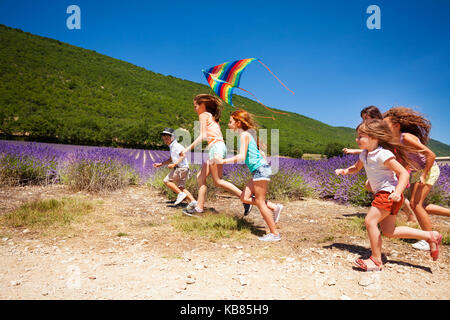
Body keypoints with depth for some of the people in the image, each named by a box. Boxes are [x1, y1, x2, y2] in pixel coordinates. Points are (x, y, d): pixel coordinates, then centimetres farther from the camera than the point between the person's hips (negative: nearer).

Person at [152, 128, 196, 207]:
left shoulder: (176, 145, -9)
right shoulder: (172, 147, 22)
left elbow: (183, 155, -18)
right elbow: (170, 159, 29)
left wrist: (174, 164, -24)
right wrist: (160, 164, 26)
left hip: (181, 168, -10)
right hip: (183, 169, 10)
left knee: (167, 180, -5)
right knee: (180, 187, 7)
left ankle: (181, 194, -9)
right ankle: (192, 201, -3)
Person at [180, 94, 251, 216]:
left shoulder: (204, 115, 0)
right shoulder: (212, 117, 25)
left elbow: (202, 136, -12)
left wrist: (188, 148, -11)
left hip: (216, 147, -10)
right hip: (218, 147, 10)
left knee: (218, 181, -8)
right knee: (200, 177, 9)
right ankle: (199, 207, 11)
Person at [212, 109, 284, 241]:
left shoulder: (244, 135, -12)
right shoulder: (245, 135, 17)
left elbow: (242, 157, -22)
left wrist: (223, 161, -22)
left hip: (260, 169, -9)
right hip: (258, 170, 9)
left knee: (260, 202, -2)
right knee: (244, 197, 10)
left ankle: (275, 233, 7)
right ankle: (275, 208, 16)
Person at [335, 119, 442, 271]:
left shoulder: (383, 154, -19)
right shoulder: (365, 154, 8)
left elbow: (404, 173, -20)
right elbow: (356, 167, 27)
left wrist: (397, 193, -34)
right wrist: (345, 171, 5)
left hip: (389, 192, -10)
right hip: (382, 194, 10)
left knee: (370, 221, -17)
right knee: (388, 232, 11)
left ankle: (376, 260, -4)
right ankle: (431, 236, 20)